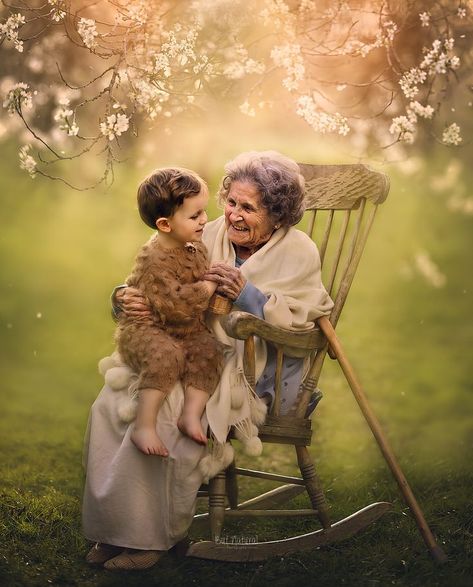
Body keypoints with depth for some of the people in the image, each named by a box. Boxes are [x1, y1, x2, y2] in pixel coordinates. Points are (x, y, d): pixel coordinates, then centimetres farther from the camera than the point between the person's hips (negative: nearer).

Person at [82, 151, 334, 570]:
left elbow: (298, 322, -13)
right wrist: (128, 299, -19)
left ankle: (151, 534, -10)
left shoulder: (299, 253, -3)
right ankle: (113, 523, -4)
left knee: (159, 414, -29)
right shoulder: (212, 236, 7)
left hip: (252, 374, -5)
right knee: (110, 404, -17)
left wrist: (246, 294, -24)